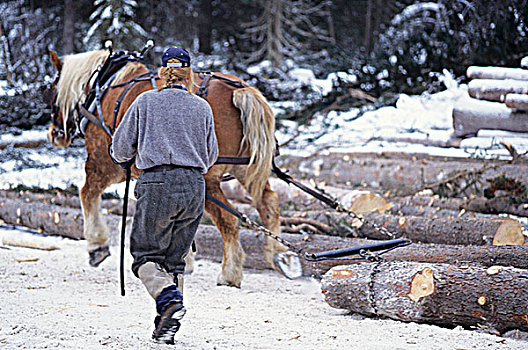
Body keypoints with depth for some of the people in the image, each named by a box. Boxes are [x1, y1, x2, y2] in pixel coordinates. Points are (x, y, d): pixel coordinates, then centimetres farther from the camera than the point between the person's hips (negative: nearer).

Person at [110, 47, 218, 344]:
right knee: (176, 258, 11)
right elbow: (211, 157, 19)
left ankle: (168, 298, -24)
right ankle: (165, 329, 5)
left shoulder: (145, 102, 4)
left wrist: (127, 160, 31)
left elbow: (120, 148, 7)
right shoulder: (202, 107, 10)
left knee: (146, 254, 5)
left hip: (157, 185, -3)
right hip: (194, 186, 3)